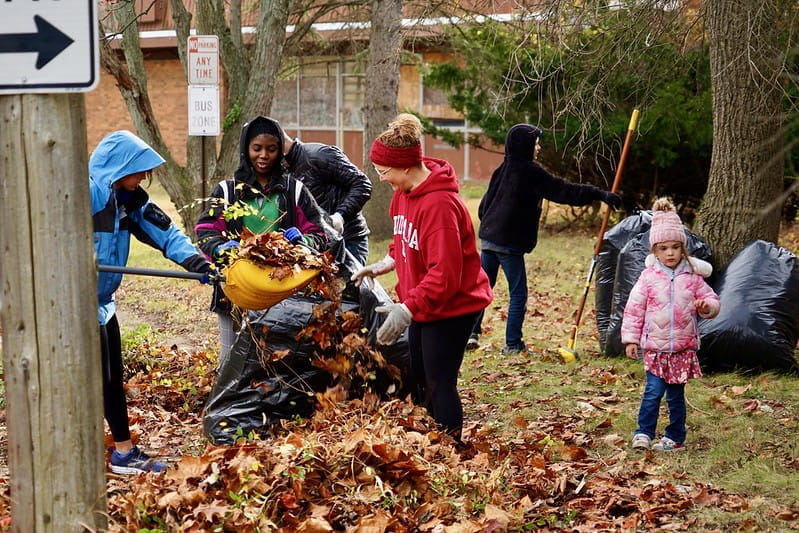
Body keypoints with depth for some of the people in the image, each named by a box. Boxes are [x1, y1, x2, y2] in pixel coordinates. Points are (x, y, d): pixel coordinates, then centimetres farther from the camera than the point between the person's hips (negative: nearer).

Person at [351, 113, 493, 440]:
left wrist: (408, 309, -32)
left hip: (451, 306, -10)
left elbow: (445, 274, -30)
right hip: (422, 305, 10)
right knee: (420, 380, 18)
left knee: (439, 384, -3)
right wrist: (383, 264, 1)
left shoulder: (439, 205, -28)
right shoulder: (405, 192, 1)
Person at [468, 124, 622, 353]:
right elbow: (563, 190, -15)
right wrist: (600, 195, -15)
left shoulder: (502, 169, 12)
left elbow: (484, 205, 18)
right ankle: (513, 343, 2)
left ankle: (471, 333, 17)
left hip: (488, 238, 8)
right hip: (509, 243, -8)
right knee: (518, 293, 1)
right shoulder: (529, 172, -12)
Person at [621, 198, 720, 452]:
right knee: (653, 391, -10)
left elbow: (711, 300, 8)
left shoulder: (692, 277, 0)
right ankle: (643, 433, 1)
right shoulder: (648, 277, -4)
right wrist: (630, 338, -3)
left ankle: (675, 437, 21)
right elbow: (634, 308, -1)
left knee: (676, 395, 9)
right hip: (655, 347, -1)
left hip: (683, 347, 2)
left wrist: (707, 306, -16)